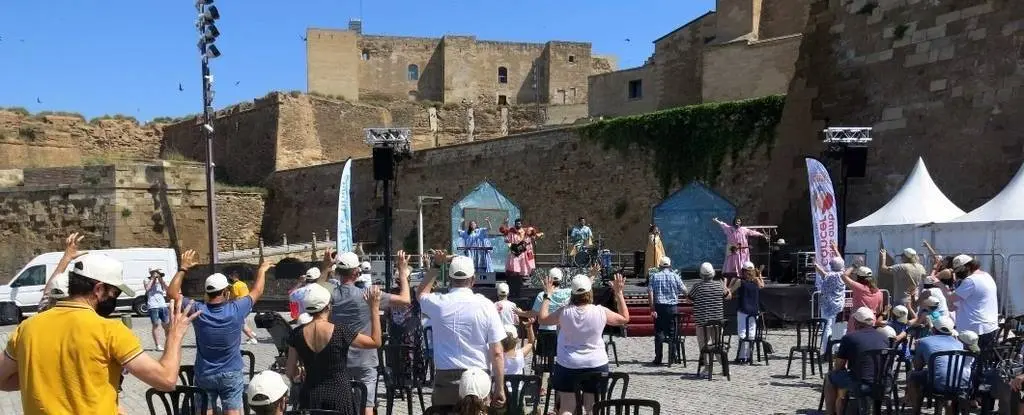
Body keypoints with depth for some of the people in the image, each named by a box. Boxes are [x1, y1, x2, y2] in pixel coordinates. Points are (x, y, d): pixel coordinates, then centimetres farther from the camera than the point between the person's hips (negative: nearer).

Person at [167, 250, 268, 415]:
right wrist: (262, 270, 18)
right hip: (231, 374, -1)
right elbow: (257, 292, 2)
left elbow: (172, 293, 2)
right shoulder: (236, 310, -15)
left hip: (204, 375, 1)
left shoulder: (198, 311, -12)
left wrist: (183, 268, 6)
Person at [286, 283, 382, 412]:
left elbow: (291, 373, 2)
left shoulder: (297, 334, -5)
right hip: (339, 395, -3)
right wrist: (374, 308, 1)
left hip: (309, 397, 3)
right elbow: (376, 342, 0)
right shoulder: (341, 332, -13)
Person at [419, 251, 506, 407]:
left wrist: (436, 265, 22)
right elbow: (497, 353, -7)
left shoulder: (438, 303, -3)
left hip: (445, 378, 1)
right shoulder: (485, 305, -6)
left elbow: (421, 293, 24)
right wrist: (499, 388, 0)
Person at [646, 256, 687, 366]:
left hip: (659, 307, 0)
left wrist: (652, 308, -6)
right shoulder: (674, 276, 0)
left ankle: (658, 359, 3)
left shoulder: (654, 276, 2)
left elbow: (650, 293, -6)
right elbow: (684, 291, -3)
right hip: (672, 307, 0)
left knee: (659, 332, 4)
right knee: (672, 333, 7)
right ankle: (672, 358, 9)